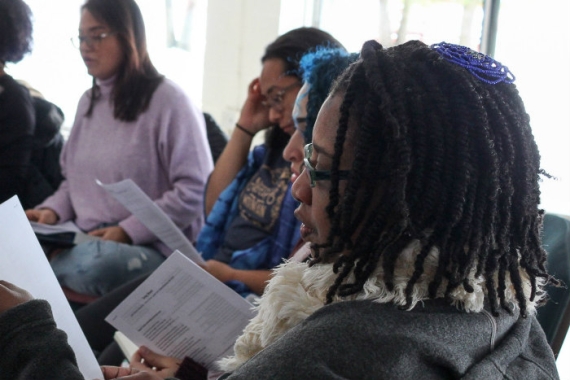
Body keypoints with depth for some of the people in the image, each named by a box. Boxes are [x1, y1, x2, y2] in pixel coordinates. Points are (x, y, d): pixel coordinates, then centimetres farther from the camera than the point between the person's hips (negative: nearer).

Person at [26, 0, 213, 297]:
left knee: (92, 264, -38)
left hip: (151, 247, -6)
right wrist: (53, 210, 3)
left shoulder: (168, 101, -8)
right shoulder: (88, 102, 17)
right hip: (86, 239, 6)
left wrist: (128, 230, -18)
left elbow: (196, 190, -13)